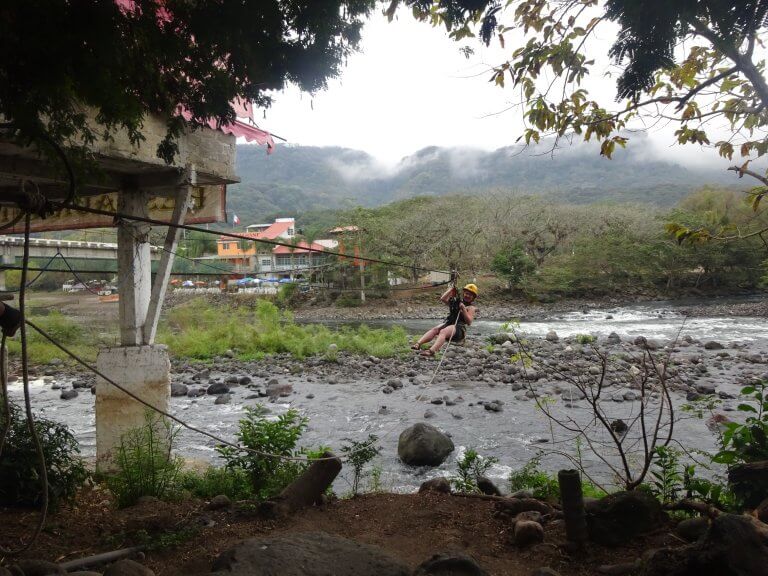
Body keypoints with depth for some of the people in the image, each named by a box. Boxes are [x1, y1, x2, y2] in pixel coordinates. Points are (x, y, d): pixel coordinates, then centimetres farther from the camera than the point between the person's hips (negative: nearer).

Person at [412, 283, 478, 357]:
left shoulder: (471, 307, 6)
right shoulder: (456, 301, 20)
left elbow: (469, 322, -8)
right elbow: (442, 299, 6)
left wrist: (464, 309, -17)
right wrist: (451, 289, 5)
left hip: (460, 329, -6)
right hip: (448, 323, 6)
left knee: (443, 331, -33)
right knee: (434, 329, -22)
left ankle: (432, 351, -56)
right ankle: (418, 344, -39)